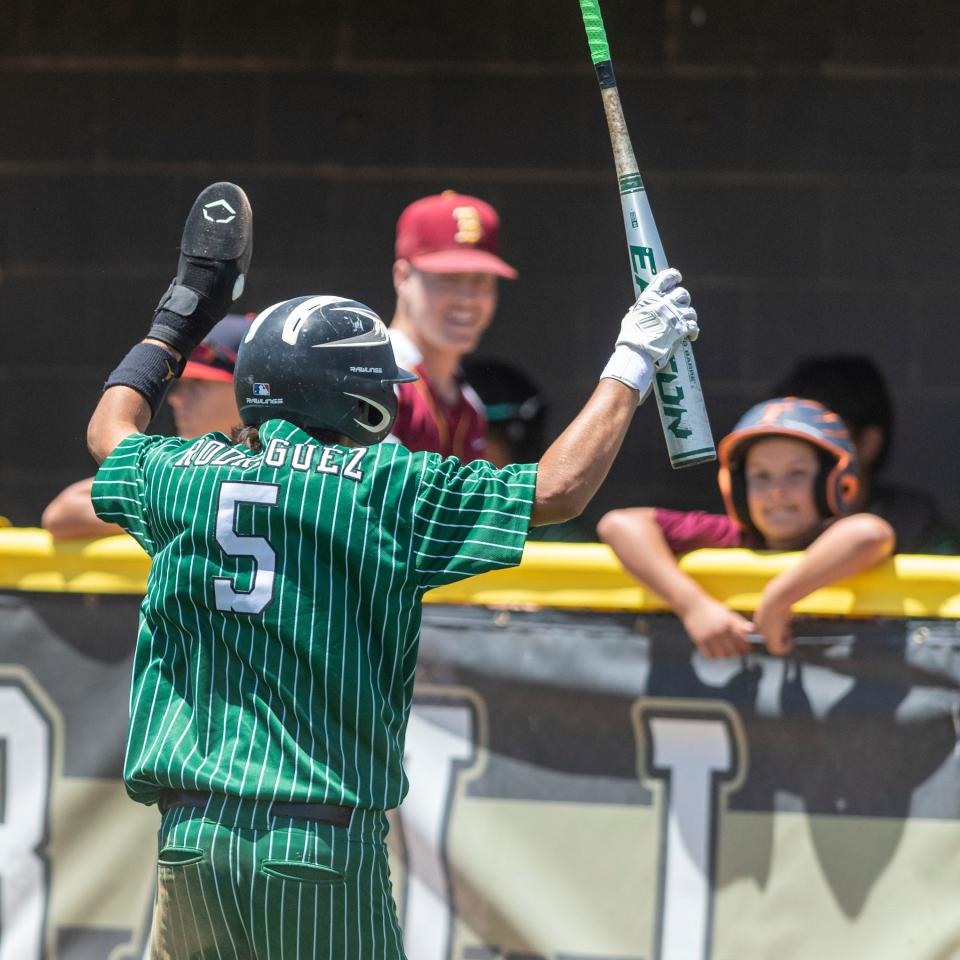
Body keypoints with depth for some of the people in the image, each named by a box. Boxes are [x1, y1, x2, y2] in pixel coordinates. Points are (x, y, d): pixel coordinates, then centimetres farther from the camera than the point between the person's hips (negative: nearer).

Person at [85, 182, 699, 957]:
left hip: (191, 835, 4)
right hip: (323, 842, -4)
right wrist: (632, 362, 7)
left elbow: (109, 432, 32)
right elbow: (557, 489, -5)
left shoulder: (184, 474, 9)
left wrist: (182, 315, 43)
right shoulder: (388, 487, -5)